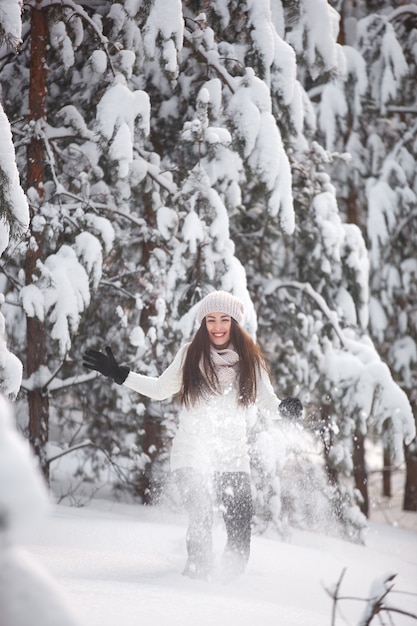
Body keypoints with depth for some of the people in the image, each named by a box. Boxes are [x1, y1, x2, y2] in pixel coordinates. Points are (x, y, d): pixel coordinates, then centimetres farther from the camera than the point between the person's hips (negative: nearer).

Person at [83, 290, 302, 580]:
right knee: (201, 518, -20)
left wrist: (285, 407, -19)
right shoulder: (190, 355, 3)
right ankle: (197, 576, -5)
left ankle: (231, 581, 16)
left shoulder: (249, 360, 4)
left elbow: (268, 402, 3)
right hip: (192, 455, -1)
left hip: (234, 458, 1)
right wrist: (120, 374, 10)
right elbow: (160, 389, 16)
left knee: (240, 530, -5)